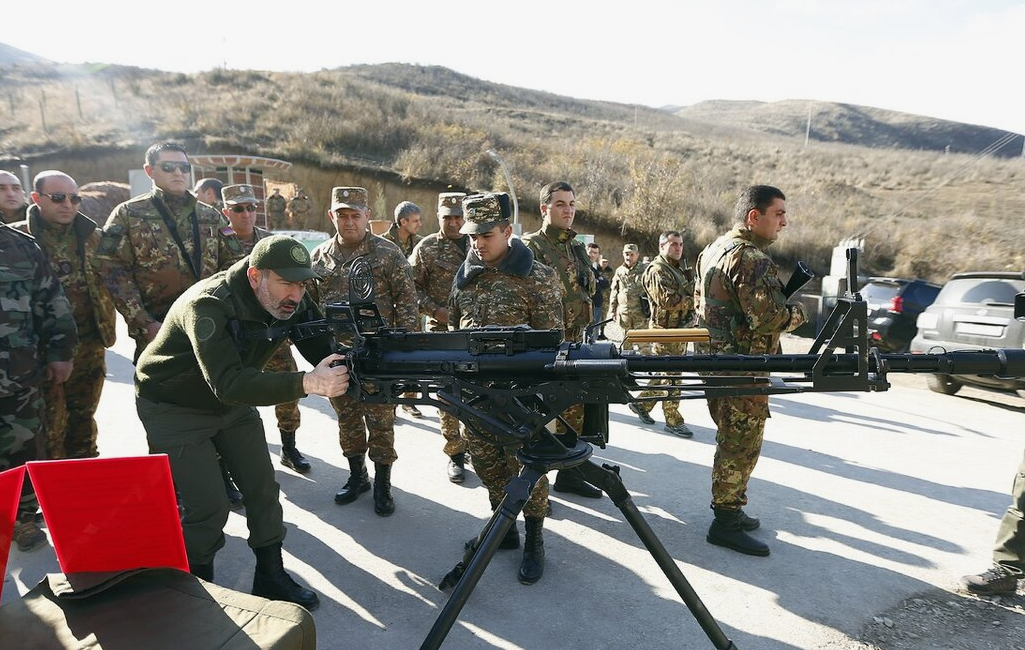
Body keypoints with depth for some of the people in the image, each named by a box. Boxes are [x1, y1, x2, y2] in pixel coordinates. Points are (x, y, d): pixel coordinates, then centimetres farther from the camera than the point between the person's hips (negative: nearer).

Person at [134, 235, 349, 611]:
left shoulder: (292, 303, -15)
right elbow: (228, 384, -45)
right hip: (174, 408, -6)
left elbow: (325, 352, -15)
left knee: (263, 490, 4)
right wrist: (308, 383, -56)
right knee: (209, 508, -9)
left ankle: (270, 576, 22)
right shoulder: (208, 306, -34)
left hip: (234, 403, 6)